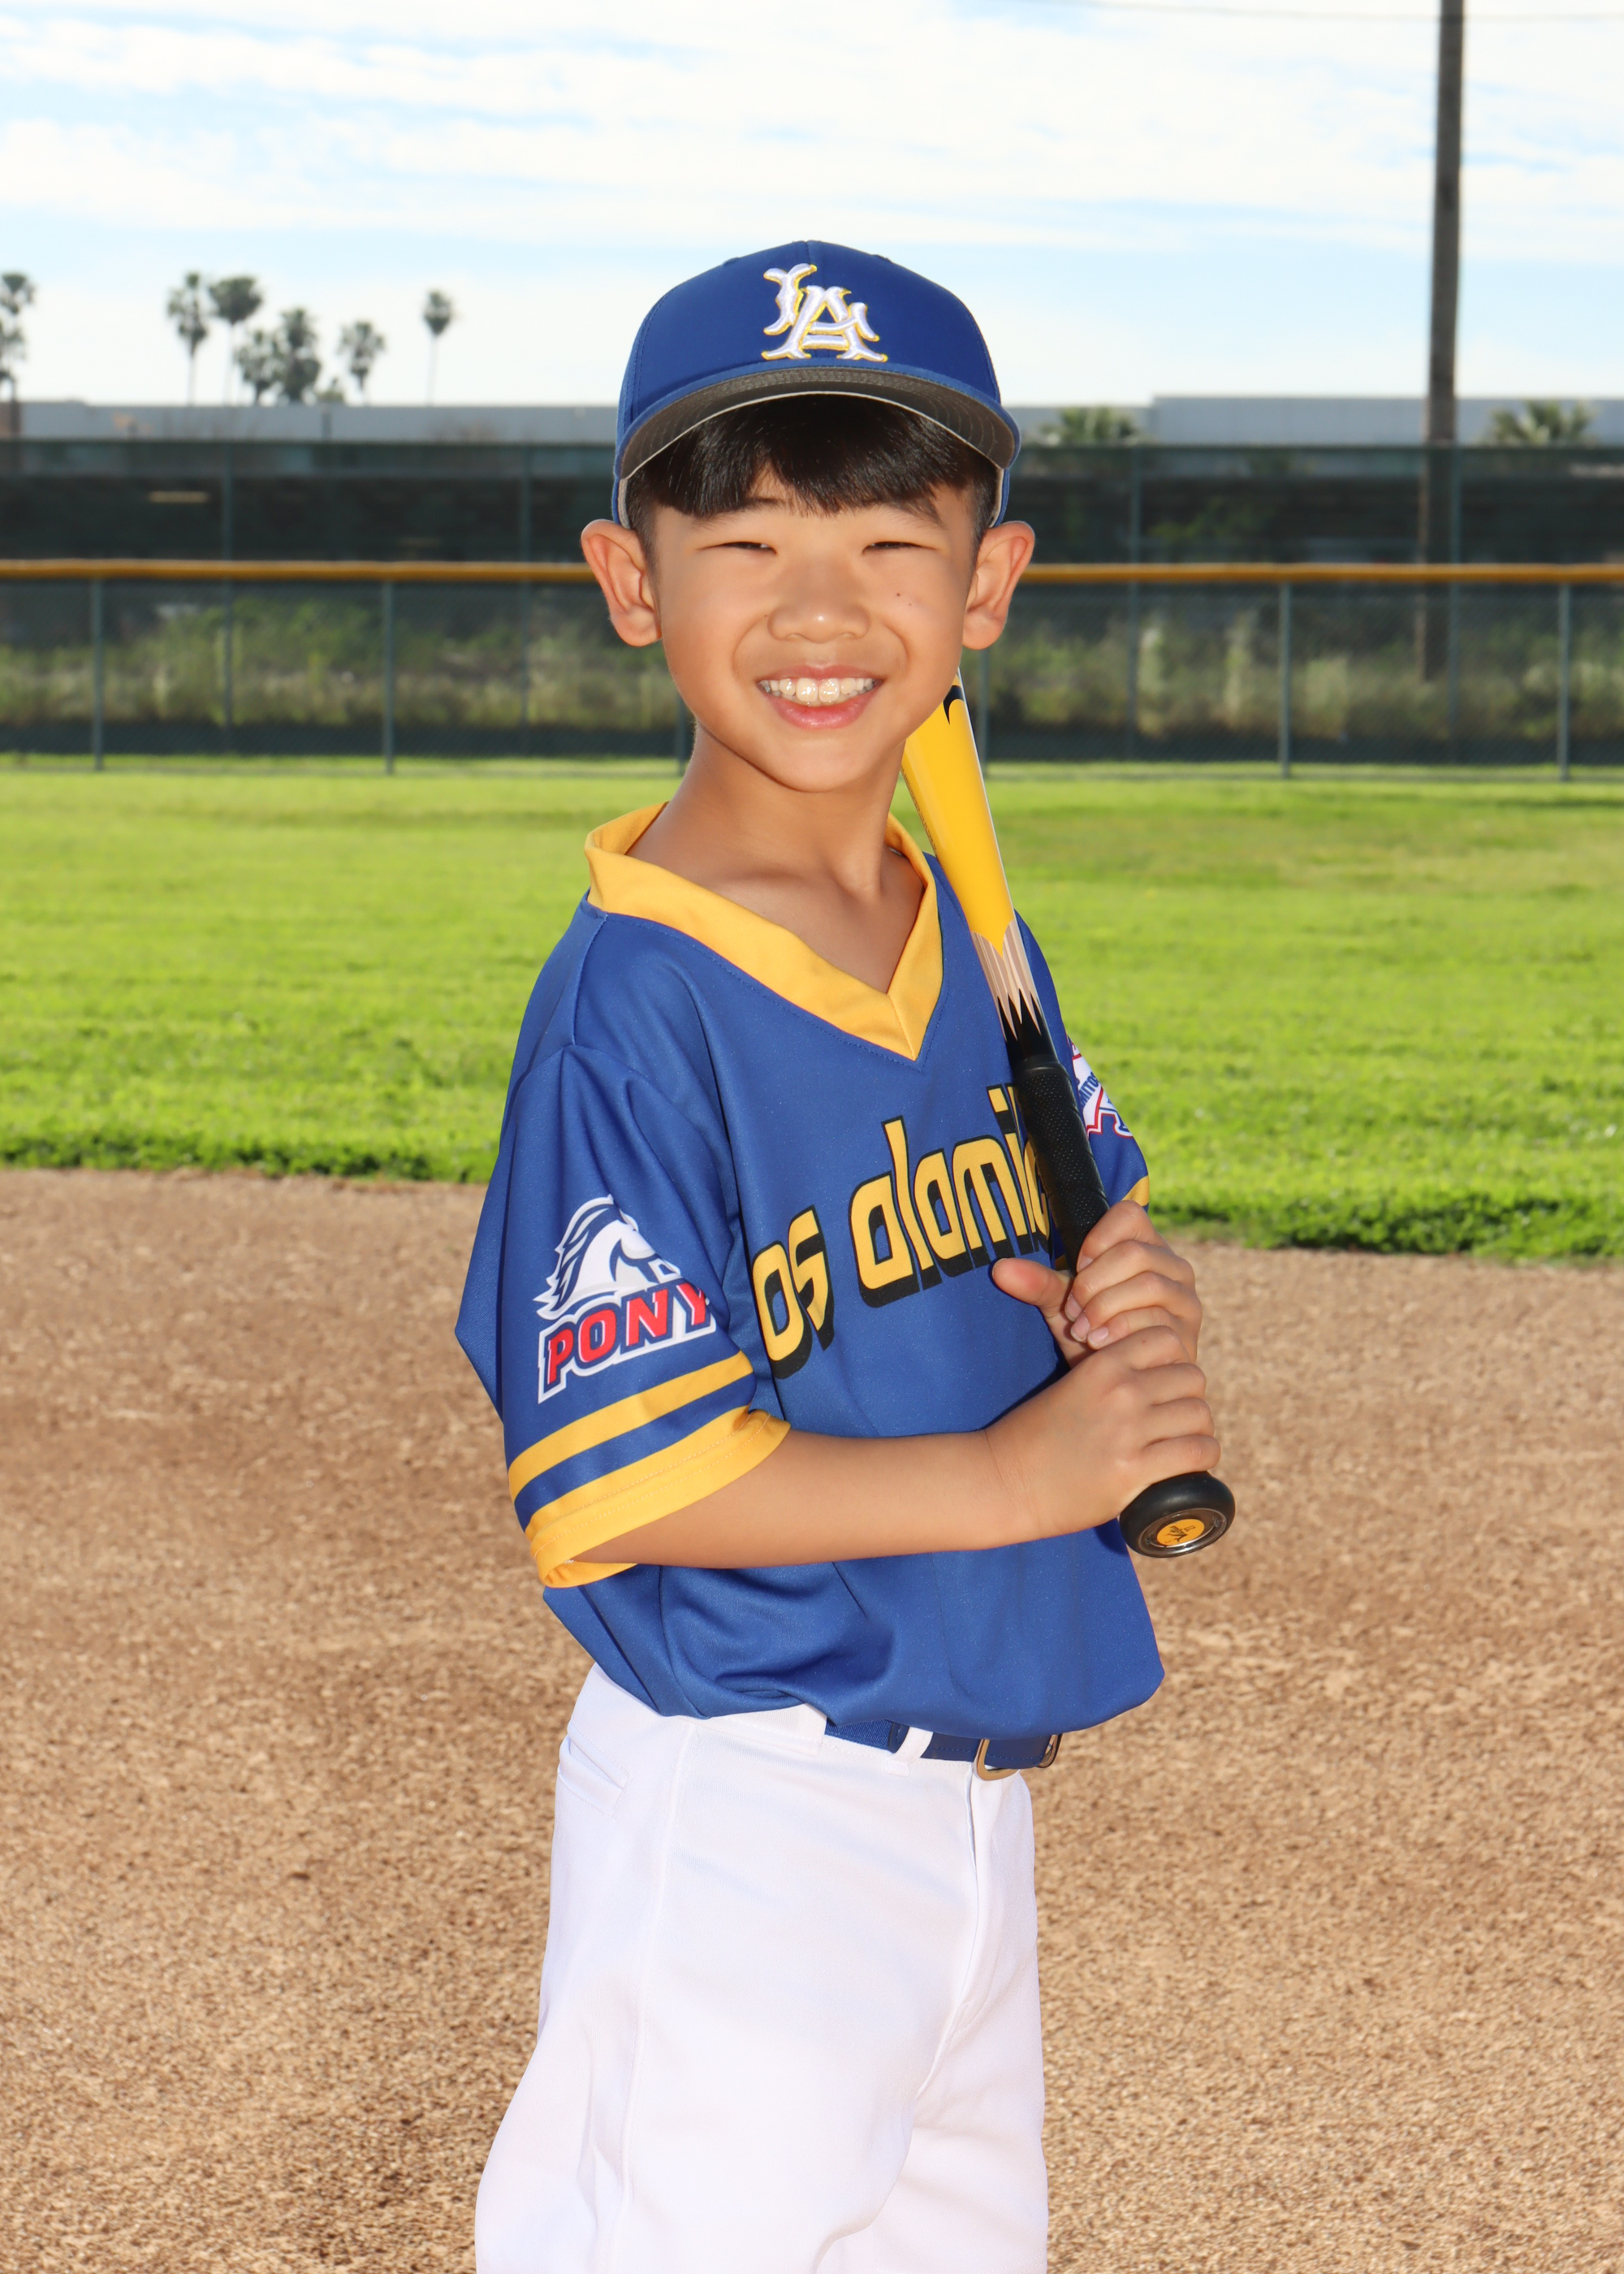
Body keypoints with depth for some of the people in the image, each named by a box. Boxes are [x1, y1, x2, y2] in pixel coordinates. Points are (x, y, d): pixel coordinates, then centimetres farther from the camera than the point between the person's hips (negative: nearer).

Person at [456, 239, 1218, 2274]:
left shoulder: (976, 948, 5)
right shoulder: (634, 1003, -19)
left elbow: (1061, 1235, 19)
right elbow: (618, 1480, -23)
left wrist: (1131, 1312, -5)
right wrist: (1019, 1476, -20)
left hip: (971, 1783, 8)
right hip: (740, 1815, -8)